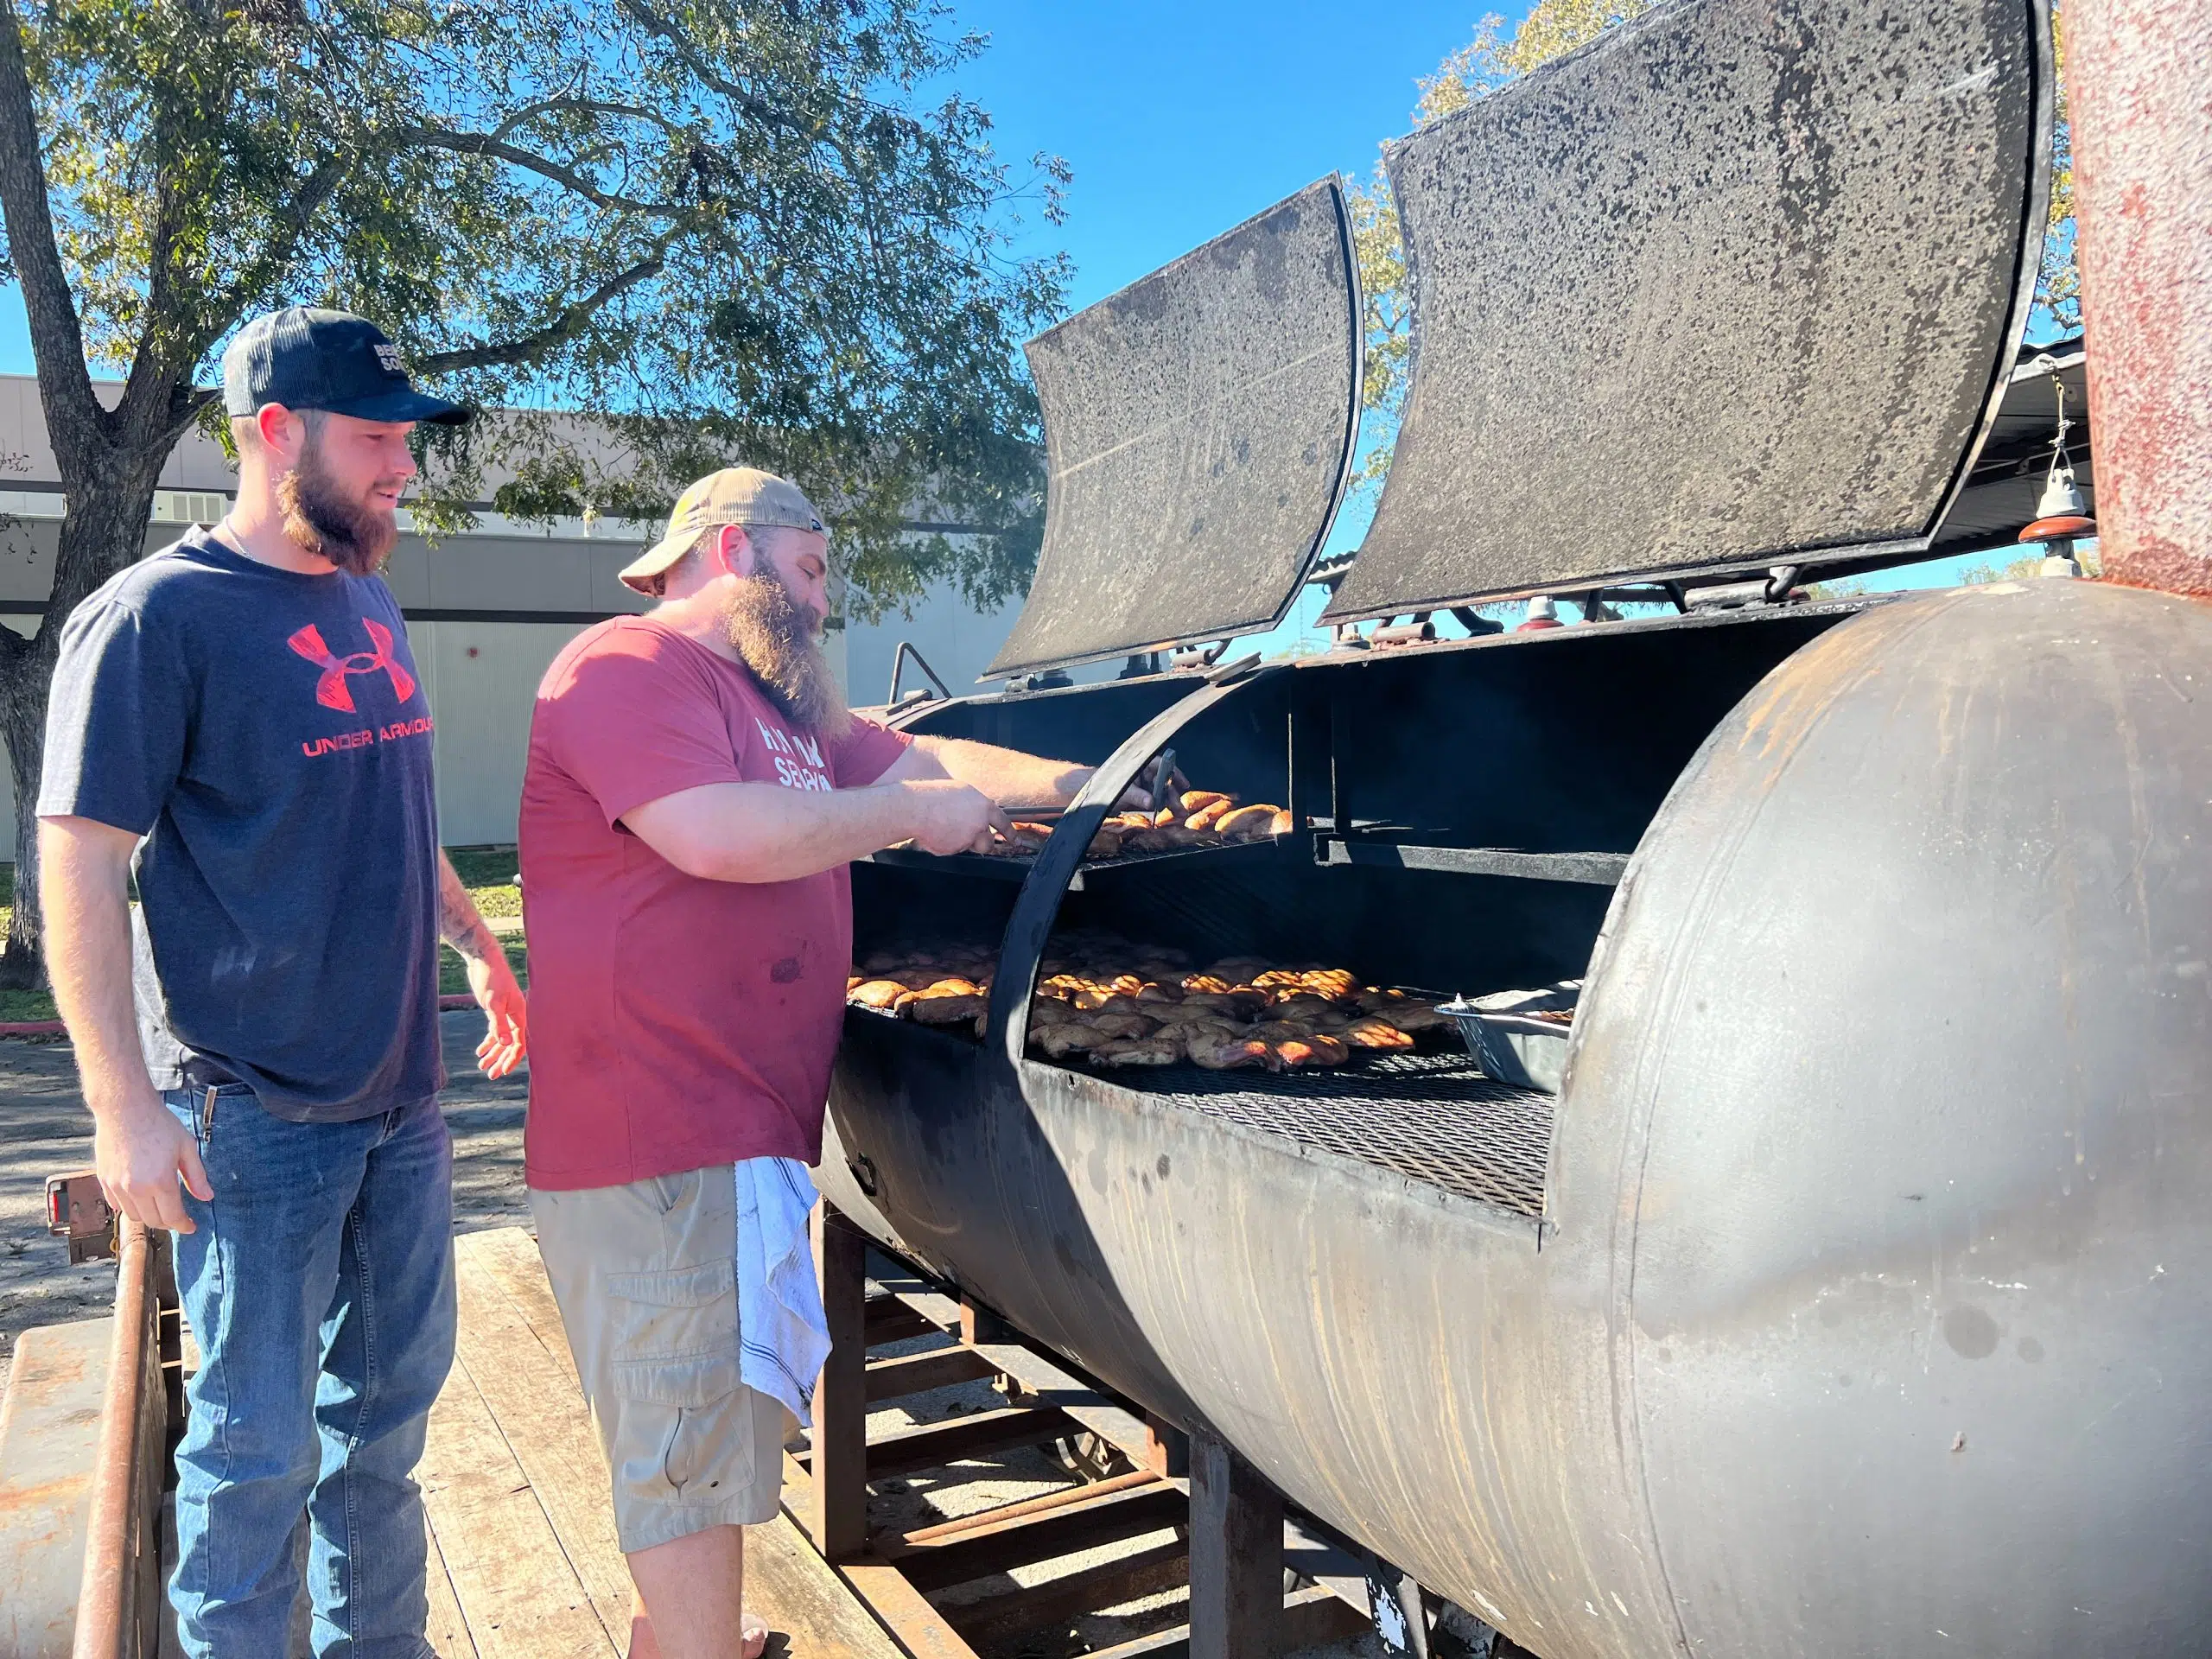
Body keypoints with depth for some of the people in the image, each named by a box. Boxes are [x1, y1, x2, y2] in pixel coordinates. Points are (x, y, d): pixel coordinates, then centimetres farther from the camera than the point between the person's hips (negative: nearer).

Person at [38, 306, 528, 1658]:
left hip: (402, 1097, 7)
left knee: (392, 1398, 18)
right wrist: (126, 1108, -17)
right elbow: (80, 864, -14)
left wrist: (477, 945, 20)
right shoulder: (159, 616, -12)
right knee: (259, 1445, 5)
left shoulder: (374, 607, 11)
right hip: (255, 1115, -7)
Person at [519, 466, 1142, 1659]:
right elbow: (720, 834, -25)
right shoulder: (628, 667, -11)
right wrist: (911, 814, -13)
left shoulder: (782, 703, 21)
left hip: (743, 1132, 10)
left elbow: (925, 759, 23)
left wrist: (1090, 789, 16)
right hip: (658, 1140, -10)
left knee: (700, 1425, 21)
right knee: (695, 1444, -1)